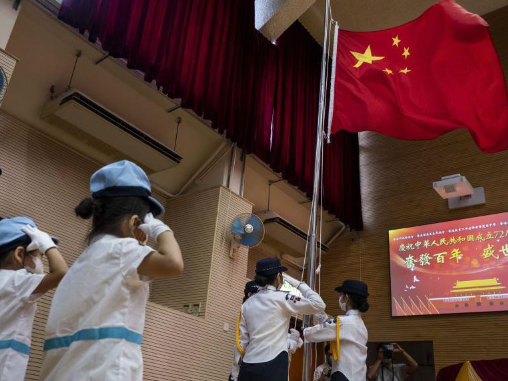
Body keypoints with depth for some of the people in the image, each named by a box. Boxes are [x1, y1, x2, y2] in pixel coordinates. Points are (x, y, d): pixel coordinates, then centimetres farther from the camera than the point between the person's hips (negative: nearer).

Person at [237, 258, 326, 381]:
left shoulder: (247, 304, 10)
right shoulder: (280, 298, -6)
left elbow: (241, 341, 10)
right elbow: (319, 305, -8)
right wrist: (298, 284, 3)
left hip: (248, 367, 6)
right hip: (272, 367, -6)